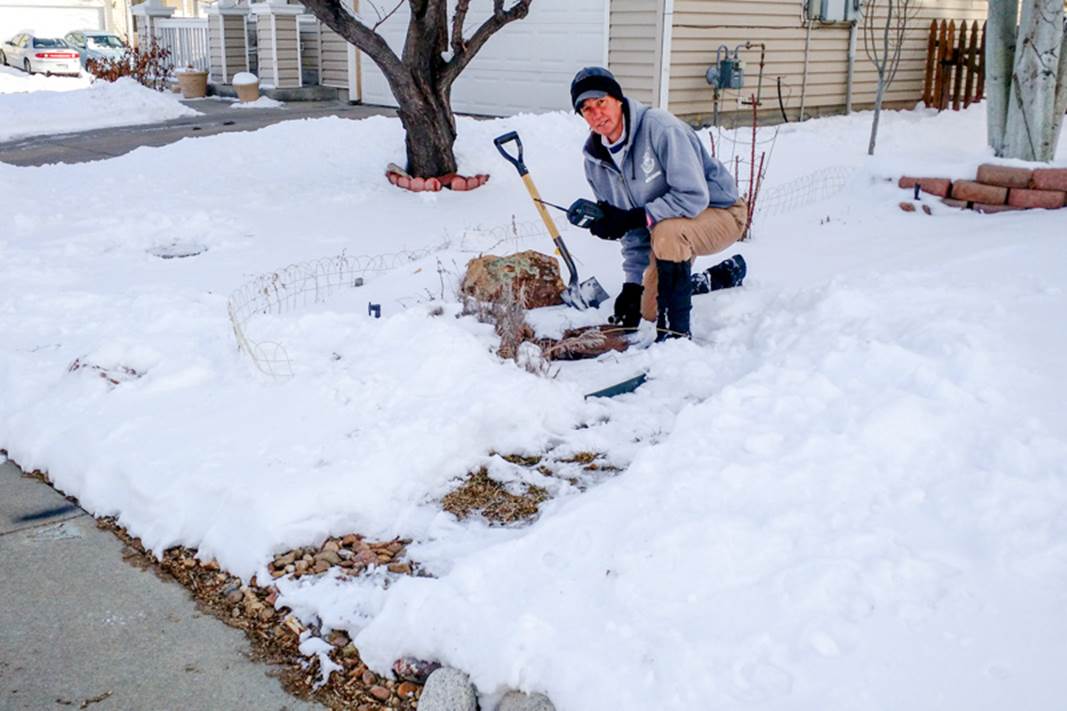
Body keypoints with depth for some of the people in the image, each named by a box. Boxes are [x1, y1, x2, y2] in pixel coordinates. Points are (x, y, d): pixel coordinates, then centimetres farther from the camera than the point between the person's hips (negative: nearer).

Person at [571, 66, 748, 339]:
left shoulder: (660, 127, -27)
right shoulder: (595, 160, -4)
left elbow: (694, 196, -31)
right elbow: (633, 232, 1)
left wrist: (633, 217, -32)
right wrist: (633, 283, -7)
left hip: (722, 214, -8)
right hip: (669, 228, 8)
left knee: (665, 230, -39)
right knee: (649, 310, 11)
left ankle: (676, 333, -25)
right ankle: (727, 274, 33)